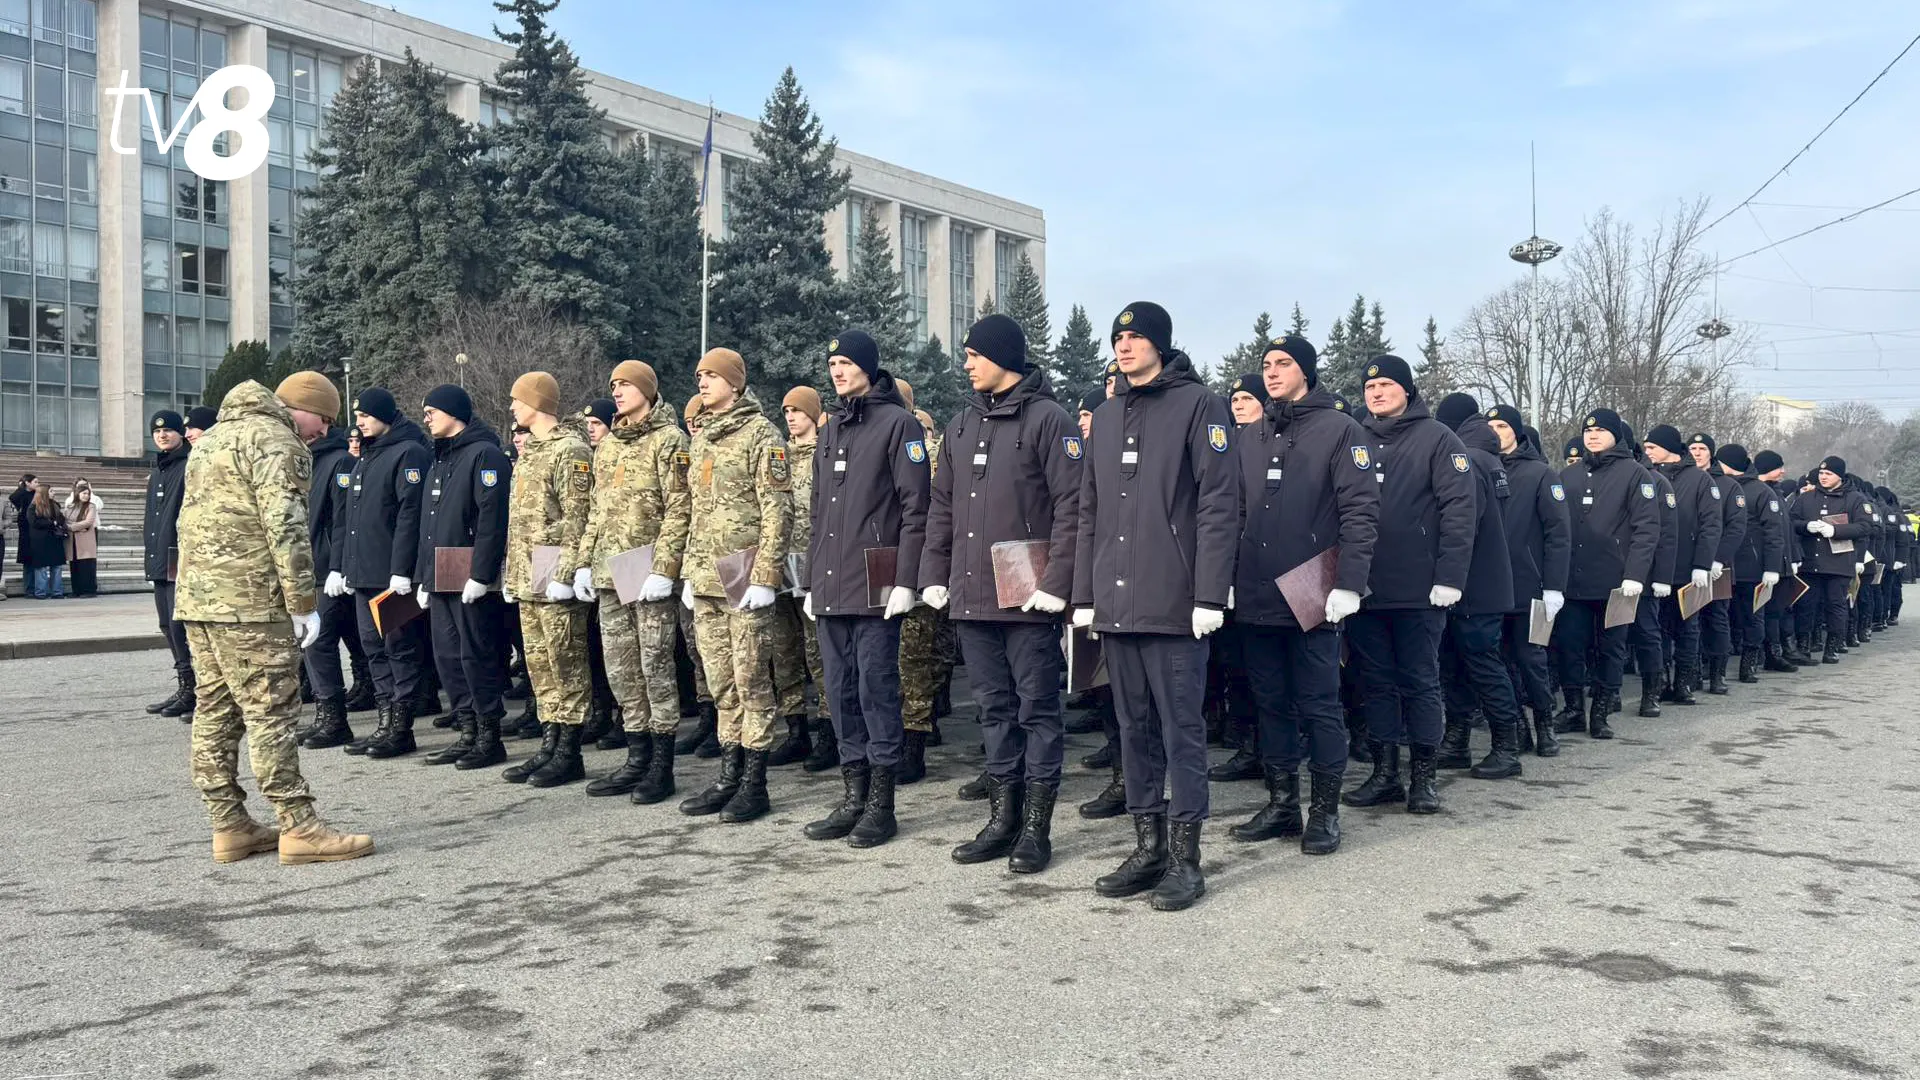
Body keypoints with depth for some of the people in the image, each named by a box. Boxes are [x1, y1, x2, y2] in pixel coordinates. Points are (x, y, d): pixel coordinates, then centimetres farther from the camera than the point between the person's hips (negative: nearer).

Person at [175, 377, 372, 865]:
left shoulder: (213, 437, 23)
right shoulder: (273, 439, -9)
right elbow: (285, 526, -18)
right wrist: (303, 603, -15)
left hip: (196, 597, 10)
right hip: (248, 603, -10)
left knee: (215, 711, 10)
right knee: (270, 714, -7)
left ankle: (229, 826, 16)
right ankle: (299, 828, -4)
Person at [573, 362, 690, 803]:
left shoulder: (668, 439, -5)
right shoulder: (607, 444, 18)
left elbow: (679, 510, -12)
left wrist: (663, 569, -18)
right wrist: (585, 562, 13)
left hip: (648, 574, -7)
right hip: (610, 574, 7)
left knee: (655, 666, -3)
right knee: (620, 669, 10)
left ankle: (662, 765, 5)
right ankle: (637, 757, 19)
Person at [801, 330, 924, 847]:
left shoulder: (897, 423, -4)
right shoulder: (830, 430, 18)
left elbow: (915, 507, -10)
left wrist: (905, 580, -16)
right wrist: (810, 581, 17)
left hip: (875, 587, -7)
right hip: (830, 588, 7)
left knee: (876, 688, -3)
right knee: (841, 691, 10)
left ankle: (881, 804, 6)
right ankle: (853, 796, 18)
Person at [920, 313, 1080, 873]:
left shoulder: (1047, 418, -6)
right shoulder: (963, 424, 15)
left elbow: (1071, 505, -12)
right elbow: (941, 505, 17)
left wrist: (1056, 582, -17)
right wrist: (935, 575, 9)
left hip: (1026, 594, -7)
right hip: (971, 593, 7)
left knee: (1037, 707, 2)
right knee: (994, 706, 13)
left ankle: (1036, 826, 10)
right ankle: (1002, 816, 22)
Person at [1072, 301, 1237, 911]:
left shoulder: (1198, 405, -2)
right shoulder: (1106, 416, 17)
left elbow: (1219, 503, -9)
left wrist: (1209, 595, -15)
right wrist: (1084, 595, 12)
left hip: (1175, 605, -6)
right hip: (1115, 604, 6)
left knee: (1181, 730, 0)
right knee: (1134, 730, 11)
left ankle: (1185, 857, 9)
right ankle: (1148, 848, 21)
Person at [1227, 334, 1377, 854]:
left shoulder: (1339, 430, -2)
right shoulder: (1250, 436, 14)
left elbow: (1361, 510, -8)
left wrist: (1349, 584, -16)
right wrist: (1227, 577, 7)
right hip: (1256, 596, 5)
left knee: (1319, 705, 1)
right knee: (1271, 704, 10)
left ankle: (1325, 810, 12)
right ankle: (1281, 804, 20)